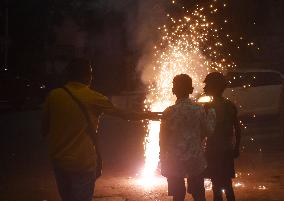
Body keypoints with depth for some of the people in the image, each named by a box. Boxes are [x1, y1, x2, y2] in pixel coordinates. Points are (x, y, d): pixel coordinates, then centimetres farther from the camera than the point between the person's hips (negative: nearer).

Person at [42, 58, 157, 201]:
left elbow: (45, 129, 4)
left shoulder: (54, 96, -3)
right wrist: (148, 115, 16)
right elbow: (122, 114, 2)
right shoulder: (94, 99, -9)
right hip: (83, 163, -4)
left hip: (59, 161, 4)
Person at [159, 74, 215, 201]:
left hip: (175, 161, -3)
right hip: (196, 160, 3)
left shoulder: (169, 112, -11)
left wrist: (163, 162, 4)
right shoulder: (200, 110, -4)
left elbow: (163, 138, -6)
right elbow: (209, 131, 3)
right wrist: (210, 114, 20)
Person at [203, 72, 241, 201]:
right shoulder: (230, 105, 4)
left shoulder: (209, 107, -16)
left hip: (215, 151, -7)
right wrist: (236, 148, 18)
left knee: (217, 186, 1)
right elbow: (237, 129, 9)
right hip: (228, 150, 7)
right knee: (227, 185, 18)